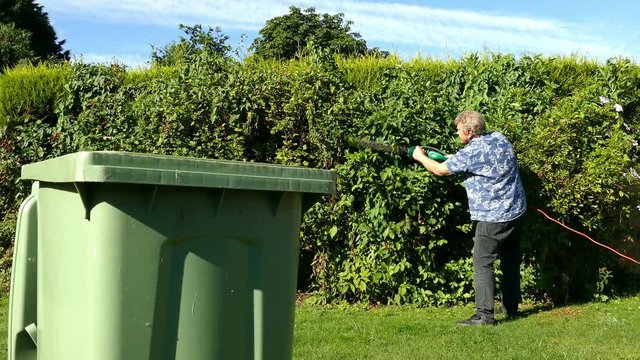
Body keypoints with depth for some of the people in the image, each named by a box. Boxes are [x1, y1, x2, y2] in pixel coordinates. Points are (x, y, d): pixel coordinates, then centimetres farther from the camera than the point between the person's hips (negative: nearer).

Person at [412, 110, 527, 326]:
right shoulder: (500, 139, 5)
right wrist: (455, 159, 14)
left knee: (483, 264, -3)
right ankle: (512, 308, 28)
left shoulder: (471, 153, -18)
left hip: (491, 218, -8)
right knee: (511, 262, 17)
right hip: (516, 211, 8)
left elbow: (440, 170, -6)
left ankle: (485, 315, -6)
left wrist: (421, 157, 12)